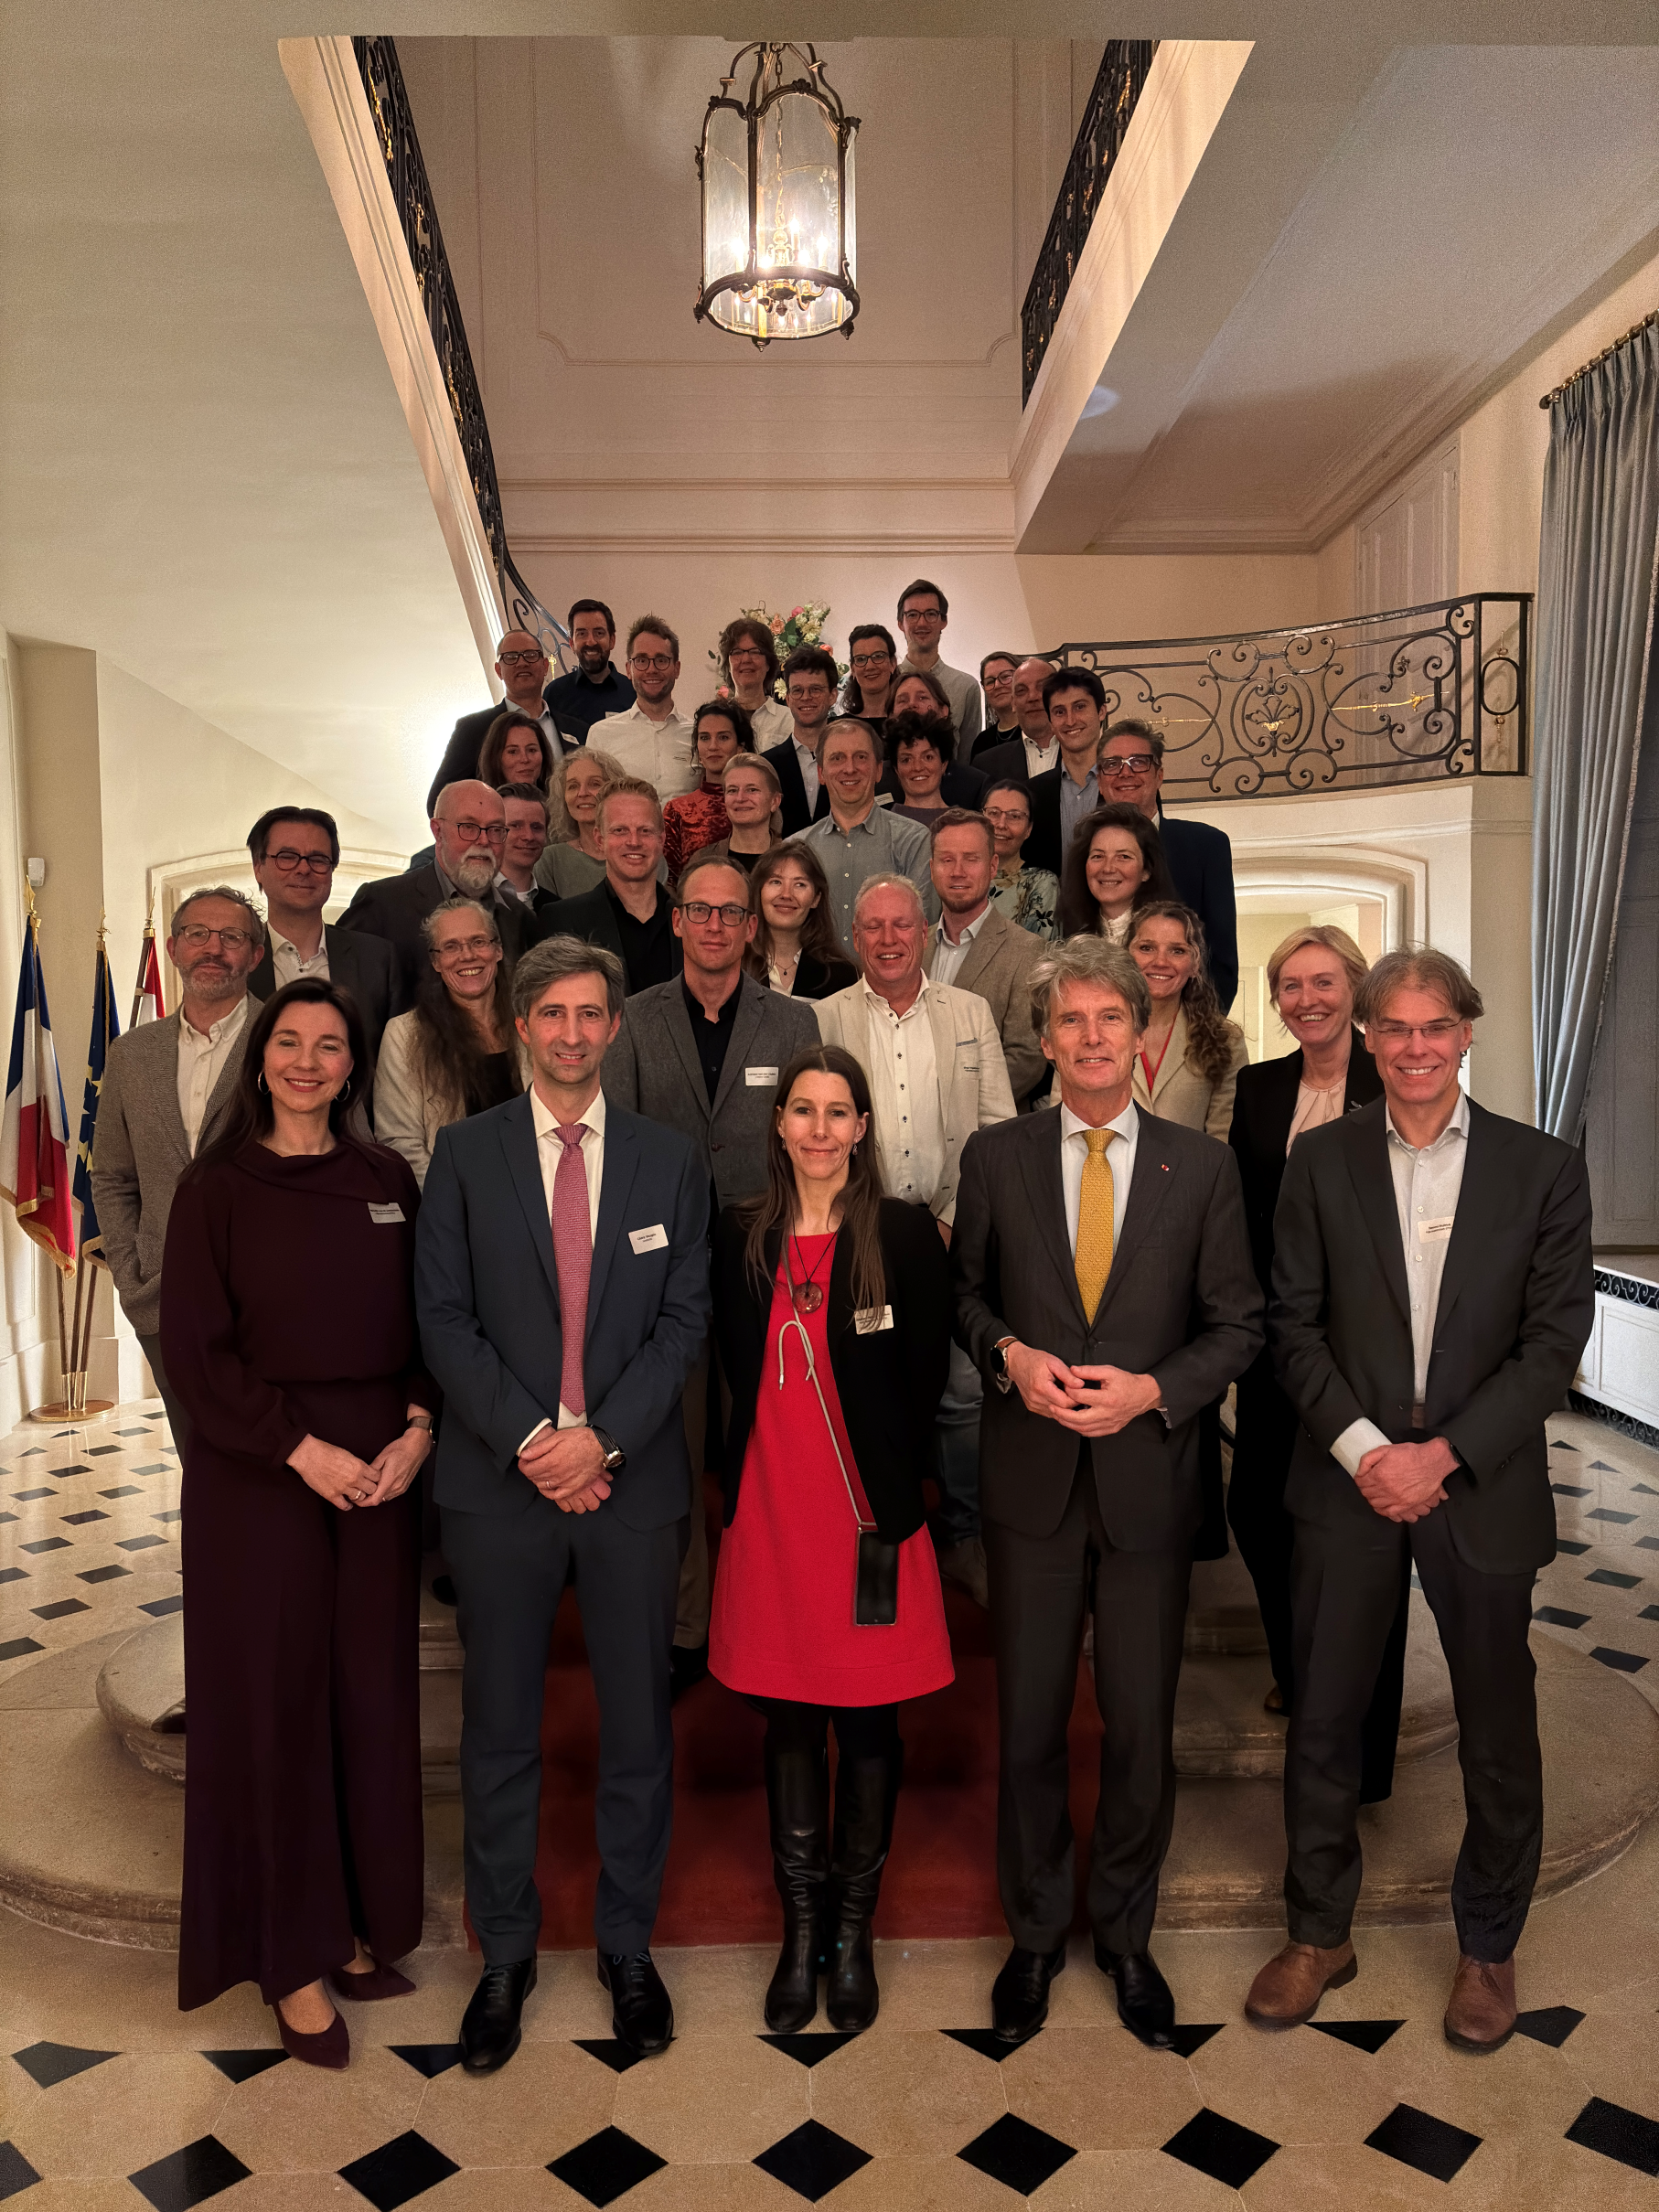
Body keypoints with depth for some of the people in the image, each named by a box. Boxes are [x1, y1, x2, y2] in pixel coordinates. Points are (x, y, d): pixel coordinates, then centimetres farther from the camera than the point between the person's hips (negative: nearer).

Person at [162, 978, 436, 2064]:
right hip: (257, 1476, -3)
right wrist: (303, 1449, -14)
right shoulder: (216, 1189, -2)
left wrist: (419, 1426, -9)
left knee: (373, 1694, 10)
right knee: (273, 1702, 6)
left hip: (382, 1469, 3)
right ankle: (293, 1955, 21)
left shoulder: (388, 1181, 6)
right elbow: (195, 1347, -7)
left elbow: (427, 1319, 7)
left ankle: (359, 1923, 28)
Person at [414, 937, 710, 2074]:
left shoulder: (672, 1160, 5)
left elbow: (686, 1320, 0)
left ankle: (629, 1947, 30)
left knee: (639, 1726, 10)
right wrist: (526, 1438, -12)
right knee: (501, 1732, 11)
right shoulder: (464, 1152, 3)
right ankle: (505, 1956, 30)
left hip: (634, 1478, 1)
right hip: (501, 1479, 0)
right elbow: (444, 1316, -2)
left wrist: (603, 1434, -12)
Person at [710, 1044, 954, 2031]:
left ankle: (854, 1931, 25)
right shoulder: (742, 1237, 5)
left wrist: (891, 1488, -7)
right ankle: (801, 1929, 27)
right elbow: (739, 1371, 12)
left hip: (872, 1510, -2)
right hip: (770, 1507, 3)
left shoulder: (904, 1234, -4)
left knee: (869, 1725, 8)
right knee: (789, 1723, 12)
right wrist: (745, 1478, 4)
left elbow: (925, 1378, -4)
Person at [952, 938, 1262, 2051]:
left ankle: (1126, 1933, 36)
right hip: (1031, 1482, 0)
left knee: (1142, 1727, 13)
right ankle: (1036, 1932, 35)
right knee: (1029, 1723, 12)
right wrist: (1011, 1357, -10)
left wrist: (1152, 1391, -13)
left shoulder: (1204, 1165, -1)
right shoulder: (996, 1156, 0)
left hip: (1149, 1480, 0)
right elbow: (964, 1290, 9)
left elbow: (1238, 1324, 1)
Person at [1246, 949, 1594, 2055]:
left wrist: (1442, 1455, -13)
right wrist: (1362, 1447, -12)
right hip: (1349, 1483, 1)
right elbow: (1293, 1326, 0)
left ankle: (1489, 1946, 36)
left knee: (1499, 1734, 13)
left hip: (1482, 1490, 0)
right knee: (1323, 1721, 10)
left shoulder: (1545, 1168, -2)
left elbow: (1555, 1343, -5)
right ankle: (1320, 1933, 31)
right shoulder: (1321, 1161, 0)